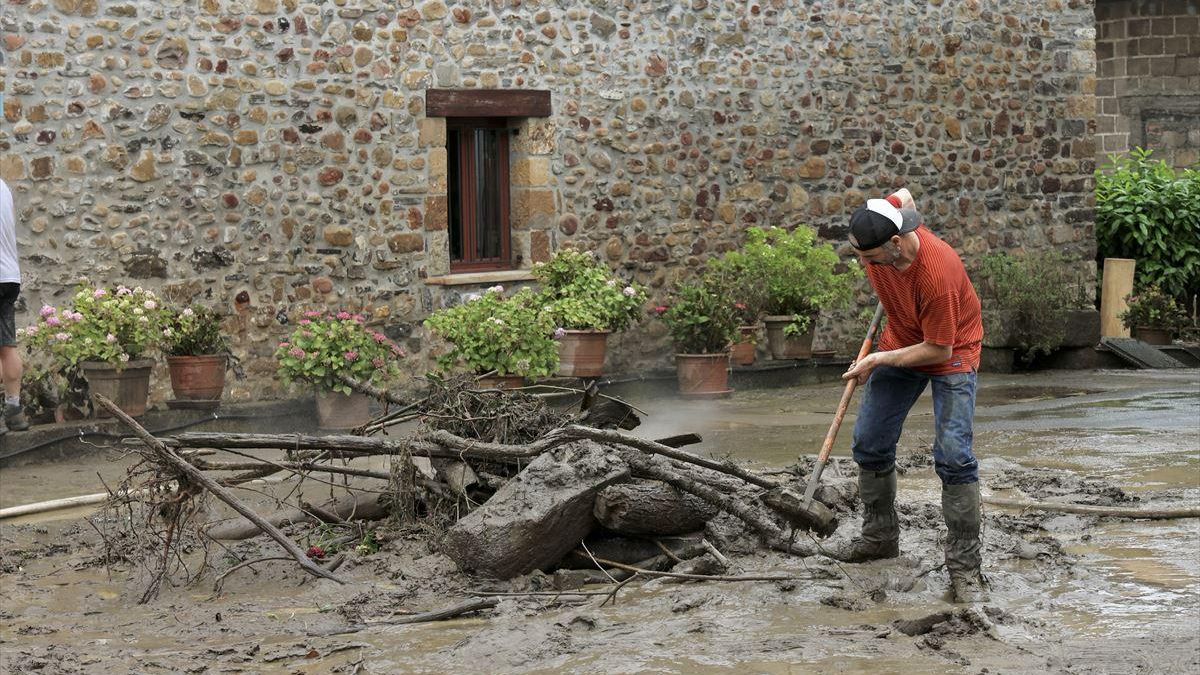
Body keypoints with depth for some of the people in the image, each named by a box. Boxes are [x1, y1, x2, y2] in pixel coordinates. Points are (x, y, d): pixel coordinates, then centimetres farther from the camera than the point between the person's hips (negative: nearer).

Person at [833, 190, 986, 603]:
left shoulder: (937, 272, -39)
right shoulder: (876, 227, -22)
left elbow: (939, 349, -28)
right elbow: (903, 196, 5)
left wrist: (880, 361, -22)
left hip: (951, 352, -7)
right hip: (900, 342, 7)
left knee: (954, 456, -18)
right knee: (869, 445, 10)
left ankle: (964, 567, -13)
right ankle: (880, 537, 29)